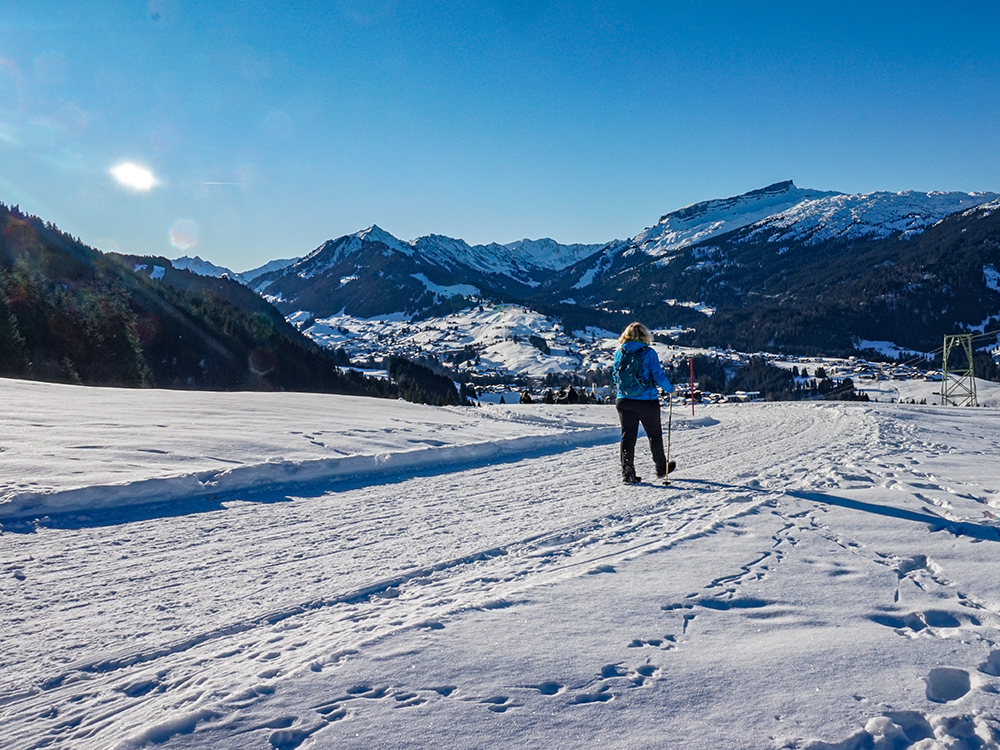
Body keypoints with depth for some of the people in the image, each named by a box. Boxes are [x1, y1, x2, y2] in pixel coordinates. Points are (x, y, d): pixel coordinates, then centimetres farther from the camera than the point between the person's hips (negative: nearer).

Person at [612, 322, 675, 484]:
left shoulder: (619, 353, 3)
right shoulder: (648, 353, -10)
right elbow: (658, 375, -9)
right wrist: (670, 389, 8)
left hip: (623, 401, 3)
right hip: (646, 402, -3)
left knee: (627, 436, 7)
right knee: (654, 435, 14)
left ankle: (627, 474, 4)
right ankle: (661, 469, 29)